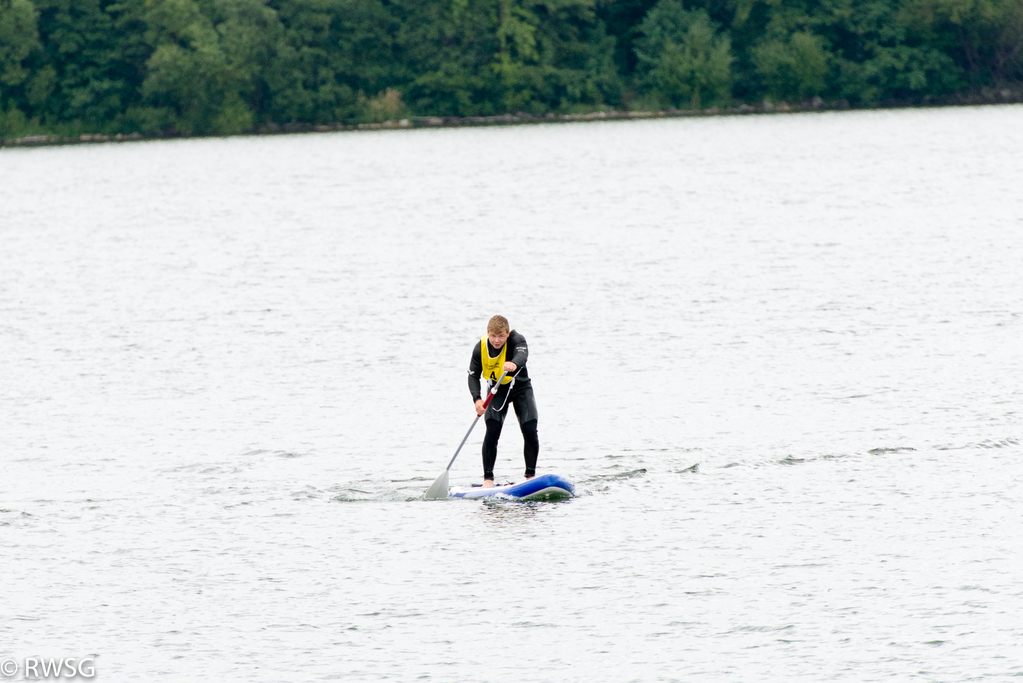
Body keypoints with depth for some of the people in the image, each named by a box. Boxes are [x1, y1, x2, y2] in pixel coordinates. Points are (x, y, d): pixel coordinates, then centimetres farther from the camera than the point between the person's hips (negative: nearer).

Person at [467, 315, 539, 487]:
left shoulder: (517, 340, -23)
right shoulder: (480, 348, -16)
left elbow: (522, 354, -45)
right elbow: (473, 375, -11)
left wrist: (514, 364, -70)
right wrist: (477, 399, -29)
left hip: (521, 388, -1)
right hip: (497, 391, 1)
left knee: (530, 431, -12)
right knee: (492, 432, -15)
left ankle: (531, 475, 2)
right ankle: (488, 478, -8)